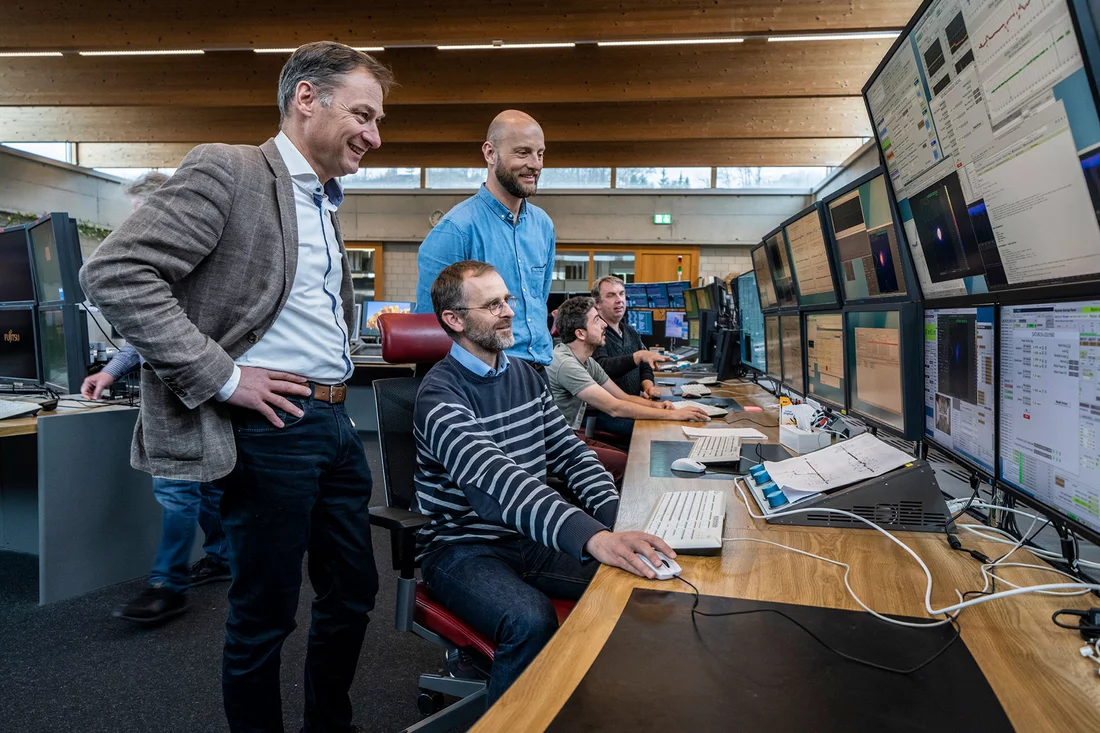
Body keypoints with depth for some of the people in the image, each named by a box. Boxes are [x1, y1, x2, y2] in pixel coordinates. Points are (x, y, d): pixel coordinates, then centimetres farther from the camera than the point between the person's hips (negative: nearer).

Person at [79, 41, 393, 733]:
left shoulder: (326, 204, 16)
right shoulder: (227, 170, -9)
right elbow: (115, 272, -18)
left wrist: (336, 388, 13)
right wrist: (222, 377, -19)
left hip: (336, 423, 9)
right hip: (272, 425, -8)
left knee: (354, 594, 18)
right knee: (264, 616, 7)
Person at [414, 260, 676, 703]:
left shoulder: (525, 375, 9)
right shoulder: (440, 395, -17)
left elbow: (569, 453, 7)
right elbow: (496, 480, -33)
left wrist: (619, 517, -13)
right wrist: (593, 537, -46)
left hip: (531, 538, 7)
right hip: (464, 549, -6)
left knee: (634, 582, -11)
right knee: (532, 621, -33)